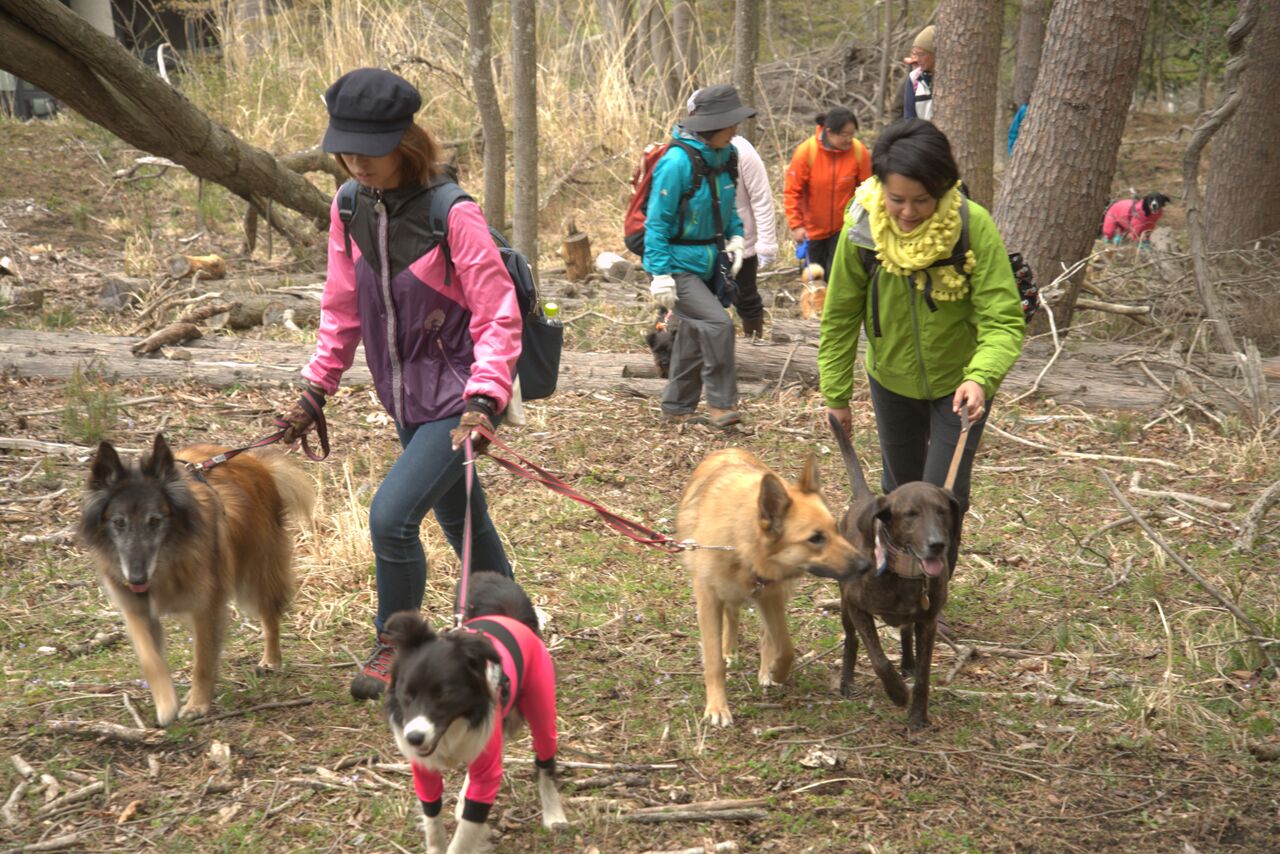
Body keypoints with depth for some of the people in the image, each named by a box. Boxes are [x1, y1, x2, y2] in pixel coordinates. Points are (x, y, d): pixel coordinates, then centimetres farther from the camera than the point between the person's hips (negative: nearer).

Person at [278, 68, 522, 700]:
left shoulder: (453, 215, -20)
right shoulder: (350, 209, 0)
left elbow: (497, 319, -18)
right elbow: (342, 311, 12)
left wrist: (482, 402, -27)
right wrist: (315, 391, 10)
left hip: (460, 398, -7)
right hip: (407, 402, 7)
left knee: (392, 514, -17)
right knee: (462, 523, 18)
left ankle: (393, 645, 6)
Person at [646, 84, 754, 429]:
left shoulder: (724, 156, 2)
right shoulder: (678, 162, -22)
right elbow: (657, 222, -19)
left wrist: (736, 238, 3)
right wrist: (661, 274, -21)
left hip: (708, 263, 8)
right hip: (679, 265, -8)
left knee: (694, 335, 14)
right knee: (717, 324, -19)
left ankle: (678, 405, 27)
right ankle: (721, 403, -8)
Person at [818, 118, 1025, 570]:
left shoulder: (974, 227, -28)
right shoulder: (861, 229, -21)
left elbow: (1003, 320, -29)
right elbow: (840, 316, -8)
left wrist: (981, 377, -47)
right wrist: (836, 394, -4)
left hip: (958, 382, -3)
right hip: (892, 379, 3)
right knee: (900, 486, 20)